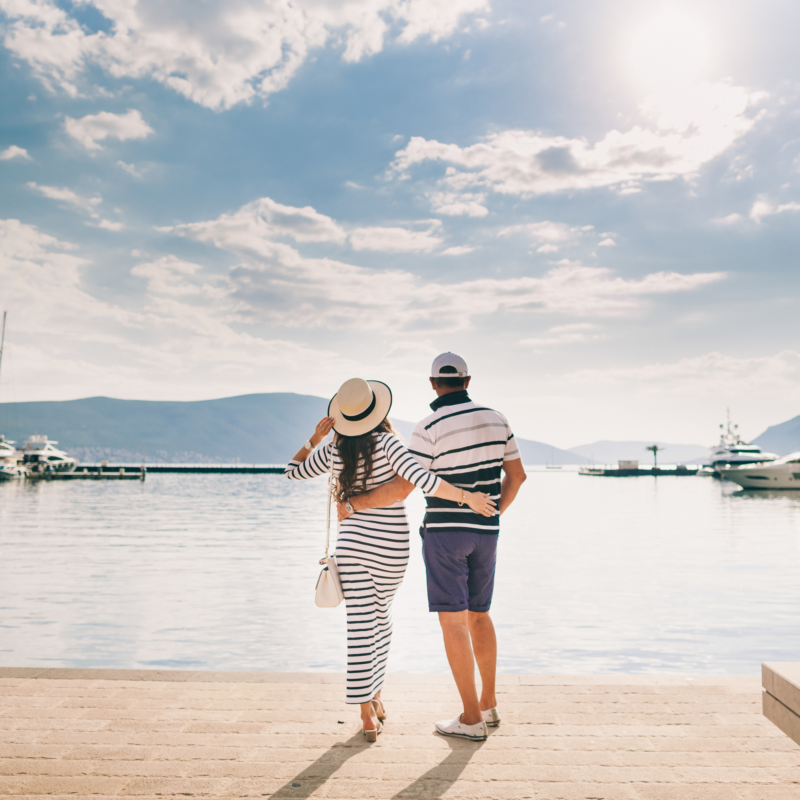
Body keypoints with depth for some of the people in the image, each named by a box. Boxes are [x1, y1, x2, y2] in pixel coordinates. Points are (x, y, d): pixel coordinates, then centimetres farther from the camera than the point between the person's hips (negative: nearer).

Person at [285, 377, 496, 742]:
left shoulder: (334, 451, -3)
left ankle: (367, 715, 7)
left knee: (360, 625, 4)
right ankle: (375, 698, 31)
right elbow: (421, 479, -29)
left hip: (352, 543, 1)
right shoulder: (387, 443, -15)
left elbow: (293, 471, 12)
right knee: (381, 616, 21)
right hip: (392, 548, -1)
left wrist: (315, 436, 14)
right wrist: (466, 497, -22)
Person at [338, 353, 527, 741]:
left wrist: (353, 504, -6)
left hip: (444, 531, -6)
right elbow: (516, 475, 10)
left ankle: (471, 719, 8)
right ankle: (489, 703, 26)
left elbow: (401, 488, -18)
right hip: (485, 533, 6)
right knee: (478, 614, 19)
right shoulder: (495, 419, 5)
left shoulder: (430, 427, -14)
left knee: (452, 621, 1)